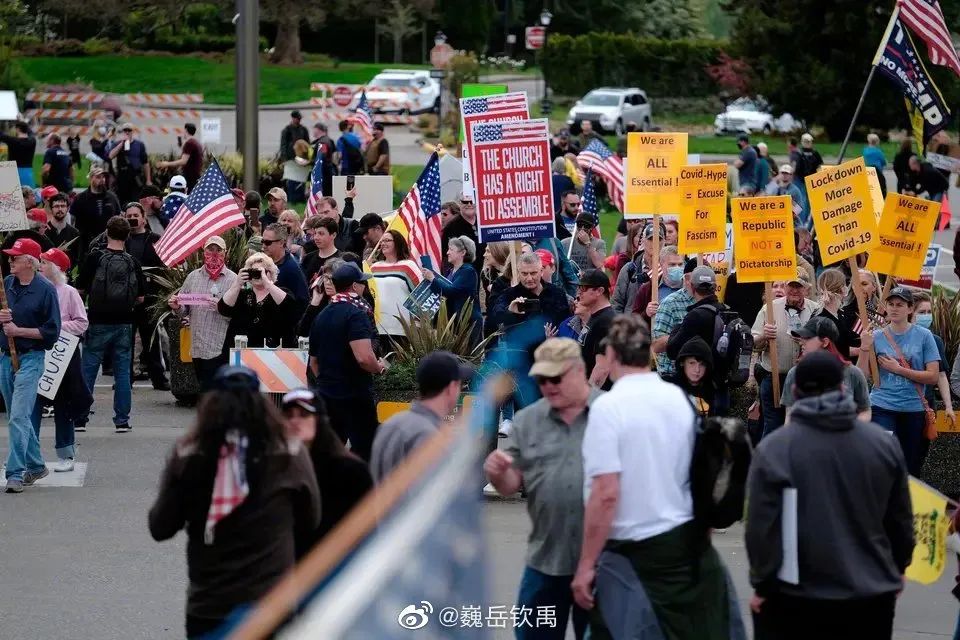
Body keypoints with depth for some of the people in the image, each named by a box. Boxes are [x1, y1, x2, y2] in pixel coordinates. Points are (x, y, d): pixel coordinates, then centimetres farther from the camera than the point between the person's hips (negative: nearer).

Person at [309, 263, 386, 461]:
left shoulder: (321, 316, 12)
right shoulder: (356, 314, -14)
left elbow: (314, 361, 20)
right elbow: (364, 358, -26)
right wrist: (379, 367, -7)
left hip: (326, 393, 8)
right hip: (355, 394, -8)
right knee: (364, 449, -5)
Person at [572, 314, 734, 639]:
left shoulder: (609, 406, -14)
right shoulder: (681, 399, 4)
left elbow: (606, 494, -19)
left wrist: (586, 565, -14)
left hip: (634, 551, -5)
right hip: (690, 542, 5)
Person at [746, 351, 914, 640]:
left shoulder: (773, 450, -13)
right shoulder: (883, 443, 0)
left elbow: (762, 527, -12)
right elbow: (900, 519, 9)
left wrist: (762, 584, -1)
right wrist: (897, 569, 23)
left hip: (796, 597, -3)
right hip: (872, 594, 3)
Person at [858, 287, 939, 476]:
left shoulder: (923, 336, -1)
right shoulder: (876, 336, 2)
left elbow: (933, 376, -6)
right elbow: (862, 375, -2)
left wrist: (897, 369, -11)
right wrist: (865, 349, -16)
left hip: (914, 409, 1)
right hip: (882, 407, 0)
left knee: (911, 468, 9)